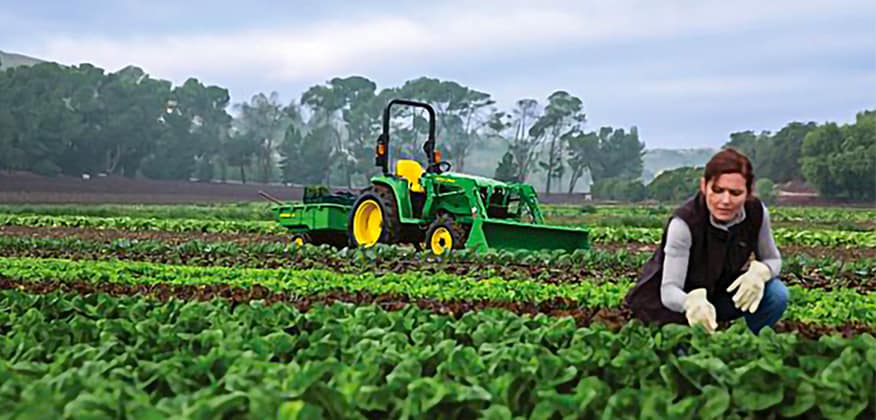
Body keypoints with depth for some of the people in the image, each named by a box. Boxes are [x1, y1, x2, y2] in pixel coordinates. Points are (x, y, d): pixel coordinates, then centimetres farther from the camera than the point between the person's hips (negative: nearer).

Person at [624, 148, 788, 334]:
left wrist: (759, 272, -28)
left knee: (776, 294, -20)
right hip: (674, 305, -3)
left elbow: (774, 260, -2)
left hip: (719, 292, 4)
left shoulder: (756, 213, -18)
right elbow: (669, 291, -32)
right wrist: (692, 302, -56)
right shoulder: (684, 222, -30)